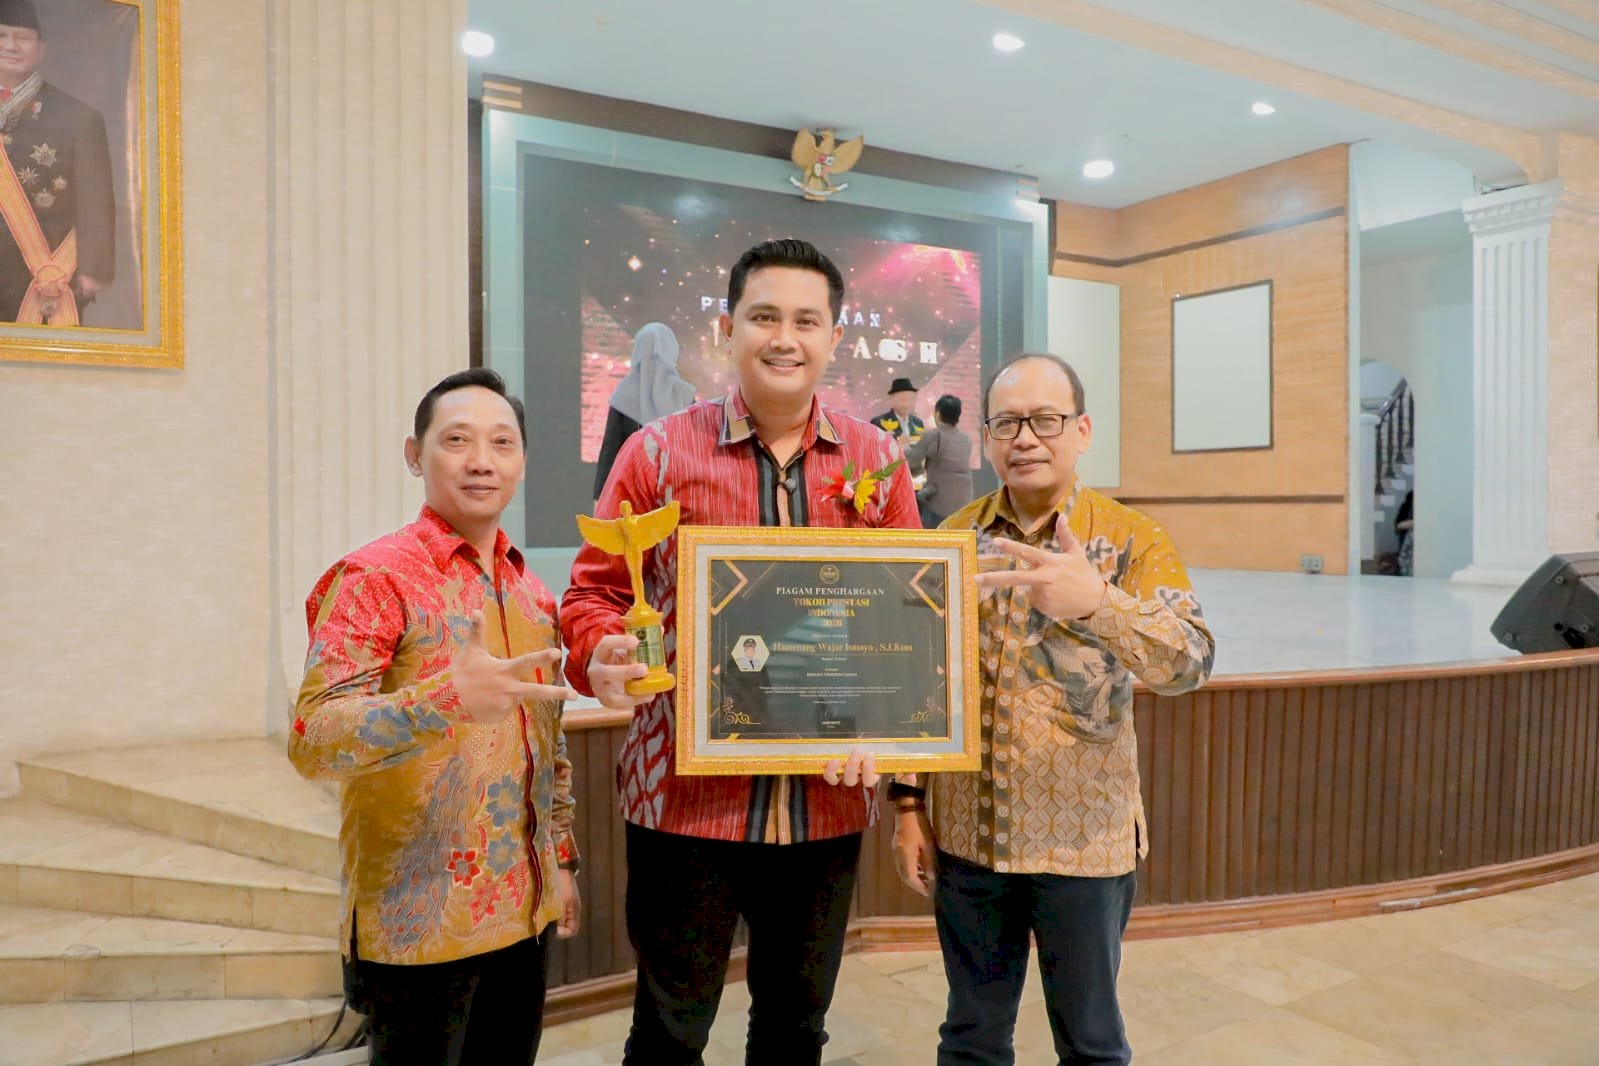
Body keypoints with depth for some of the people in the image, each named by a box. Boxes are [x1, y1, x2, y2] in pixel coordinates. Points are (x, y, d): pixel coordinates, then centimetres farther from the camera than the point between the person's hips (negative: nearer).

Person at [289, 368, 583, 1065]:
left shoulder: (530, 589, 9)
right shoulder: (374, 577, -12)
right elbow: (311, 739, -22)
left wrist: (562, 860, 14)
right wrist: (448, 697, -36)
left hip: (526, 909, 6)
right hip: (420, 921, -6)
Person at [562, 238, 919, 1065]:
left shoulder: (875, 459, 4)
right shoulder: (658, 451, -3)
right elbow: (594, 592, 0)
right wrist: (602, 661, -22)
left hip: (828, 800, 3)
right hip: (684, 796, -2)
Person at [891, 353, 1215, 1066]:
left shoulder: (1132, 541, -8)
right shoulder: (951, 539, 1)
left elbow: (1189, 663, -23)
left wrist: (1095, 601, -40)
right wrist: (907, 804, 3)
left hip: (1083, 840, -2)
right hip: (964, 835, 2)